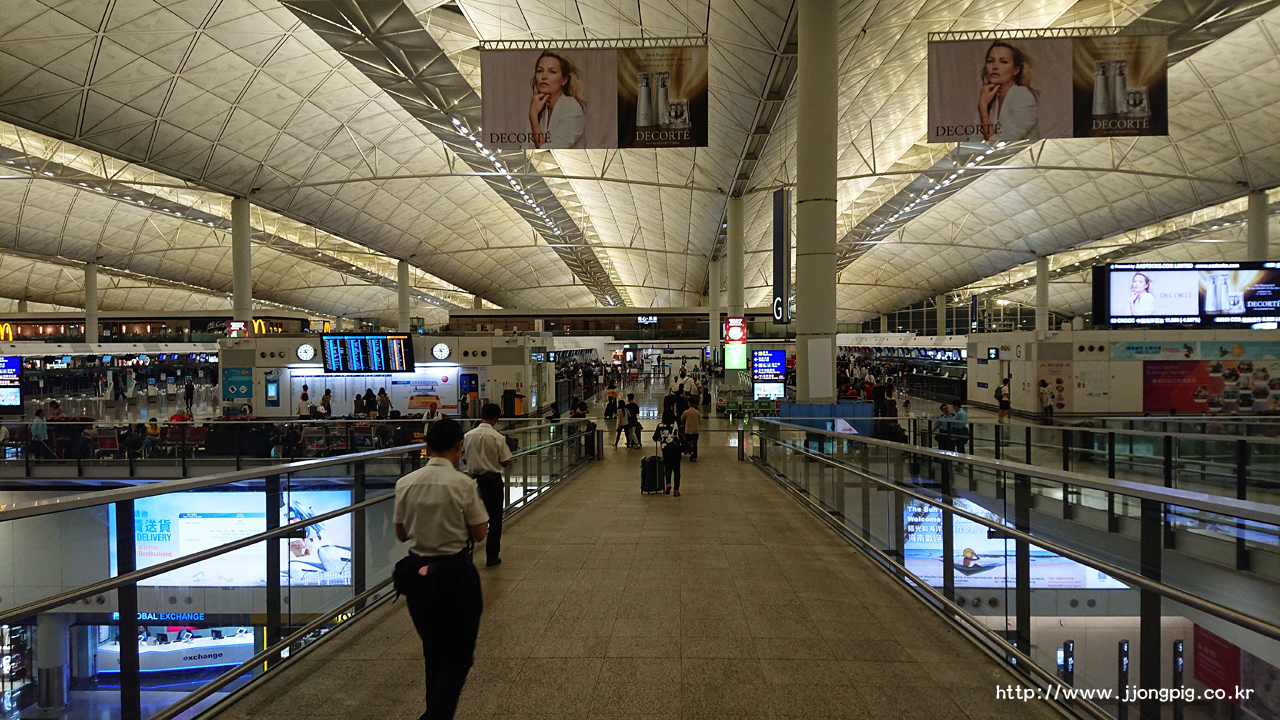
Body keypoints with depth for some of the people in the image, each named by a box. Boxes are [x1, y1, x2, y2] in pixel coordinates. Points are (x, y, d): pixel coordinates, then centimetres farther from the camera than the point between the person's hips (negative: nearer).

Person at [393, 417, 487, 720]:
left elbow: (401, 534, 4)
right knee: (458, 658, 10)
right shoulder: (463, 484, -16)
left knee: (433, 654, 22)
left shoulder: (405, 483, -4)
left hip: (417, 573, 5)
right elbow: (479, 533, -10)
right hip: (455, 574, -4)